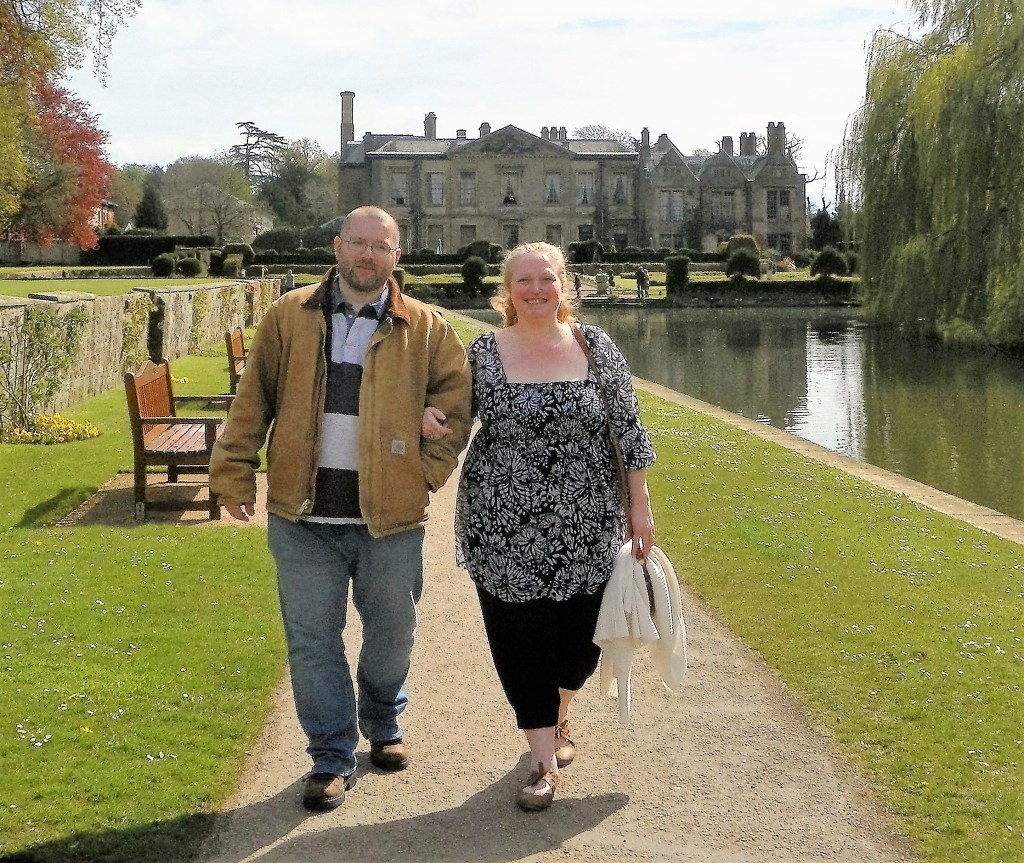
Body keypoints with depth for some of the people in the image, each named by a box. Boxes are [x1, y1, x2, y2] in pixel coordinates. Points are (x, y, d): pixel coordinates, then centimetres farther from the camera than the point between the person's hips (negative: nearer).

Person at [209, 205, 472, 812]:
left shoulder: (425, 328, 2)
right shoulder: (290, 317, 3)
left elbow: (462, 399, 7)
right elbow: (253, 402, 3)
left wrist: (433, 467, -1)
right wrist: (235, 474, -1)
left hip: (391, 515, 0)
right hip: (305, 516, 0)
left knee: (392, 634, 15)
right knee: (312, 640, 5)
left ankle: (384, 726, 41)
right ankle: (332, 758, 20)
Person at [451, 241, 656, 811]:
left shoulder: (595, 346, 1)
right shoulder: (484, 352, 0)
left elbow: (629, 427, 3)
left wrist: (640, 506, 1)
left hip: (586, 528, 1)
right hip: (506, 531, -1)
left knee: (581, 637, 10)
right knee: (521, 642, 2)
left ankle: (559, 719, 41)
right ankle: (544, 762, 16)